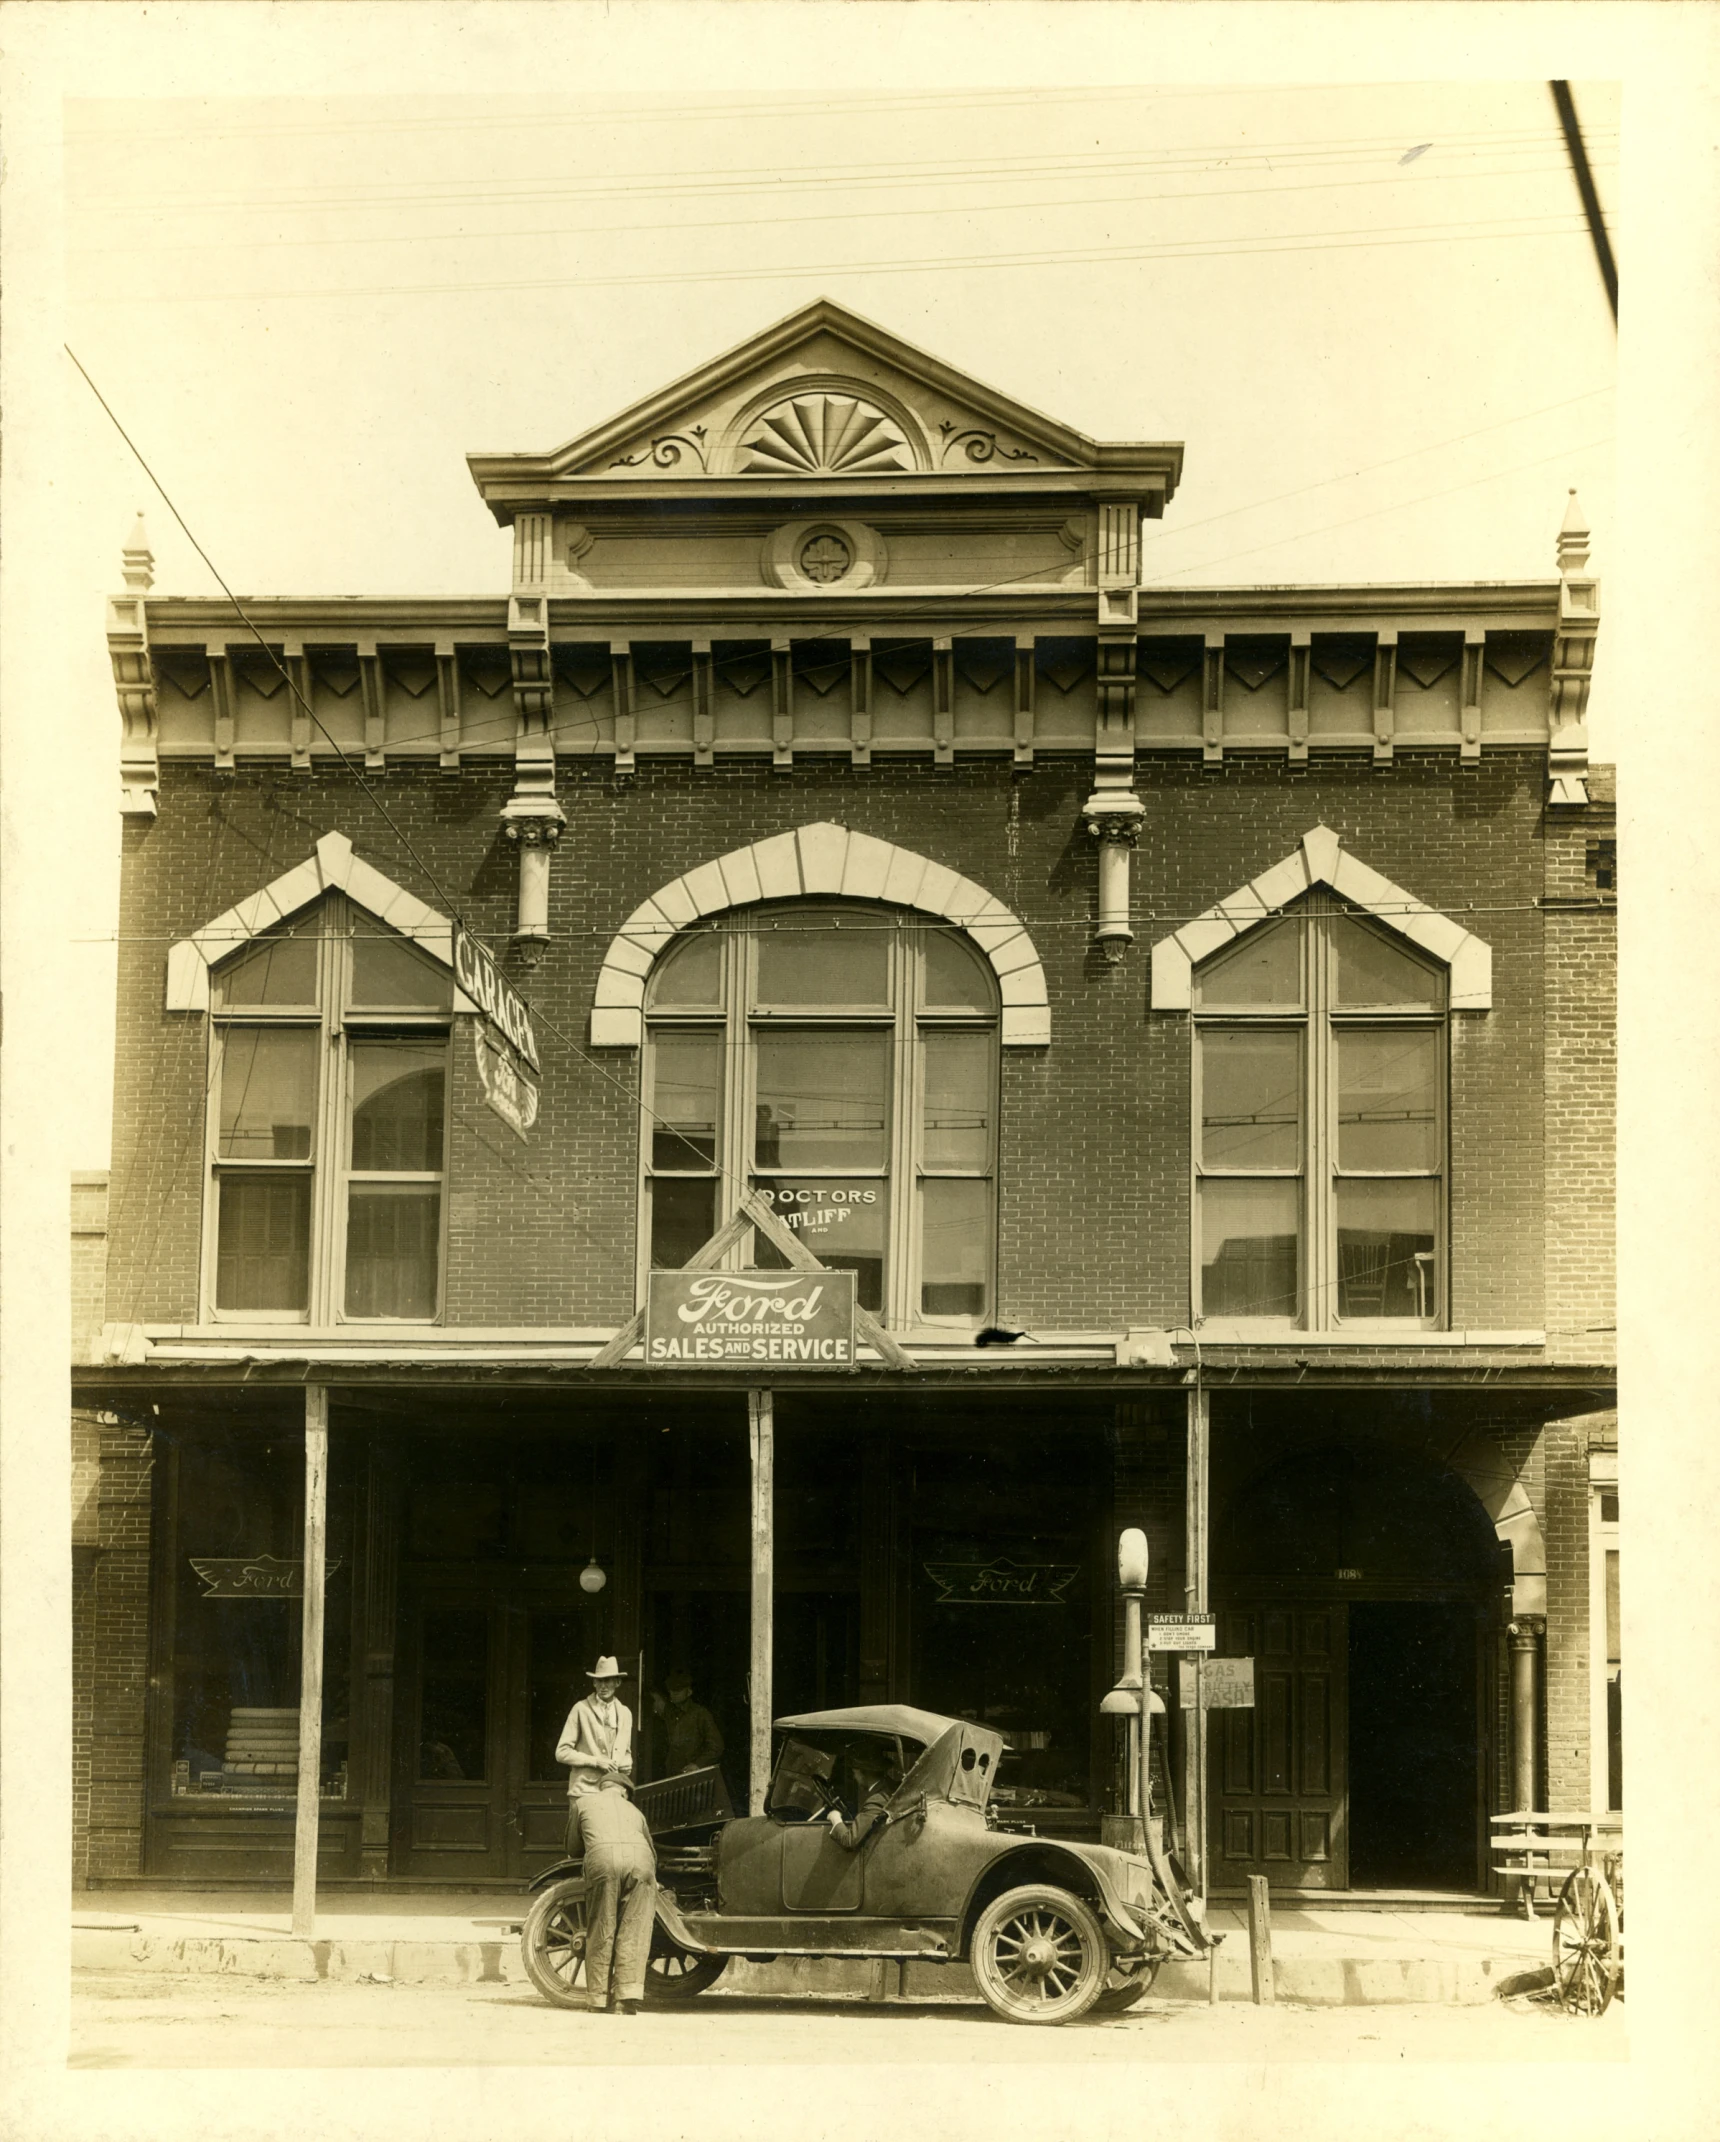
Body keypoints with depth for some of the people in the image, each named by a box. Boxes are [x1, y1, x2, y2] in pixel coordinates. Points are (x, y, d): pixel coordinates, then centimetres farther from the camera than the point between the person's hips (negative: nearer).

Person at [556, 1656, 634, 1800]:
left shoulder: (625, 1713, 15)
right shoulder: (581, 1709, 0)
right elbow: (562, 1752, -2)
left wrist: (626, 1765, 4)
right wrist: (595, 1761, -11)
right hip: (585, 1791, -4)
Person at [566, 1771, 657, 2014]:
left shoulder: (582, 1802, 30)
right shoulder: (633, 1810, 36)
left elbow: (573, 1849, 36)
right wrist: (652, 1881, 61)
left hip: (602, 1857, -2)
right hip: (641, 1858, 2)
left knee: (601, 1933, 7)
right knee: (634, 1932, 5)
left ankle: (602, 1999, 7)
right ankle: (627, 1998, -5)